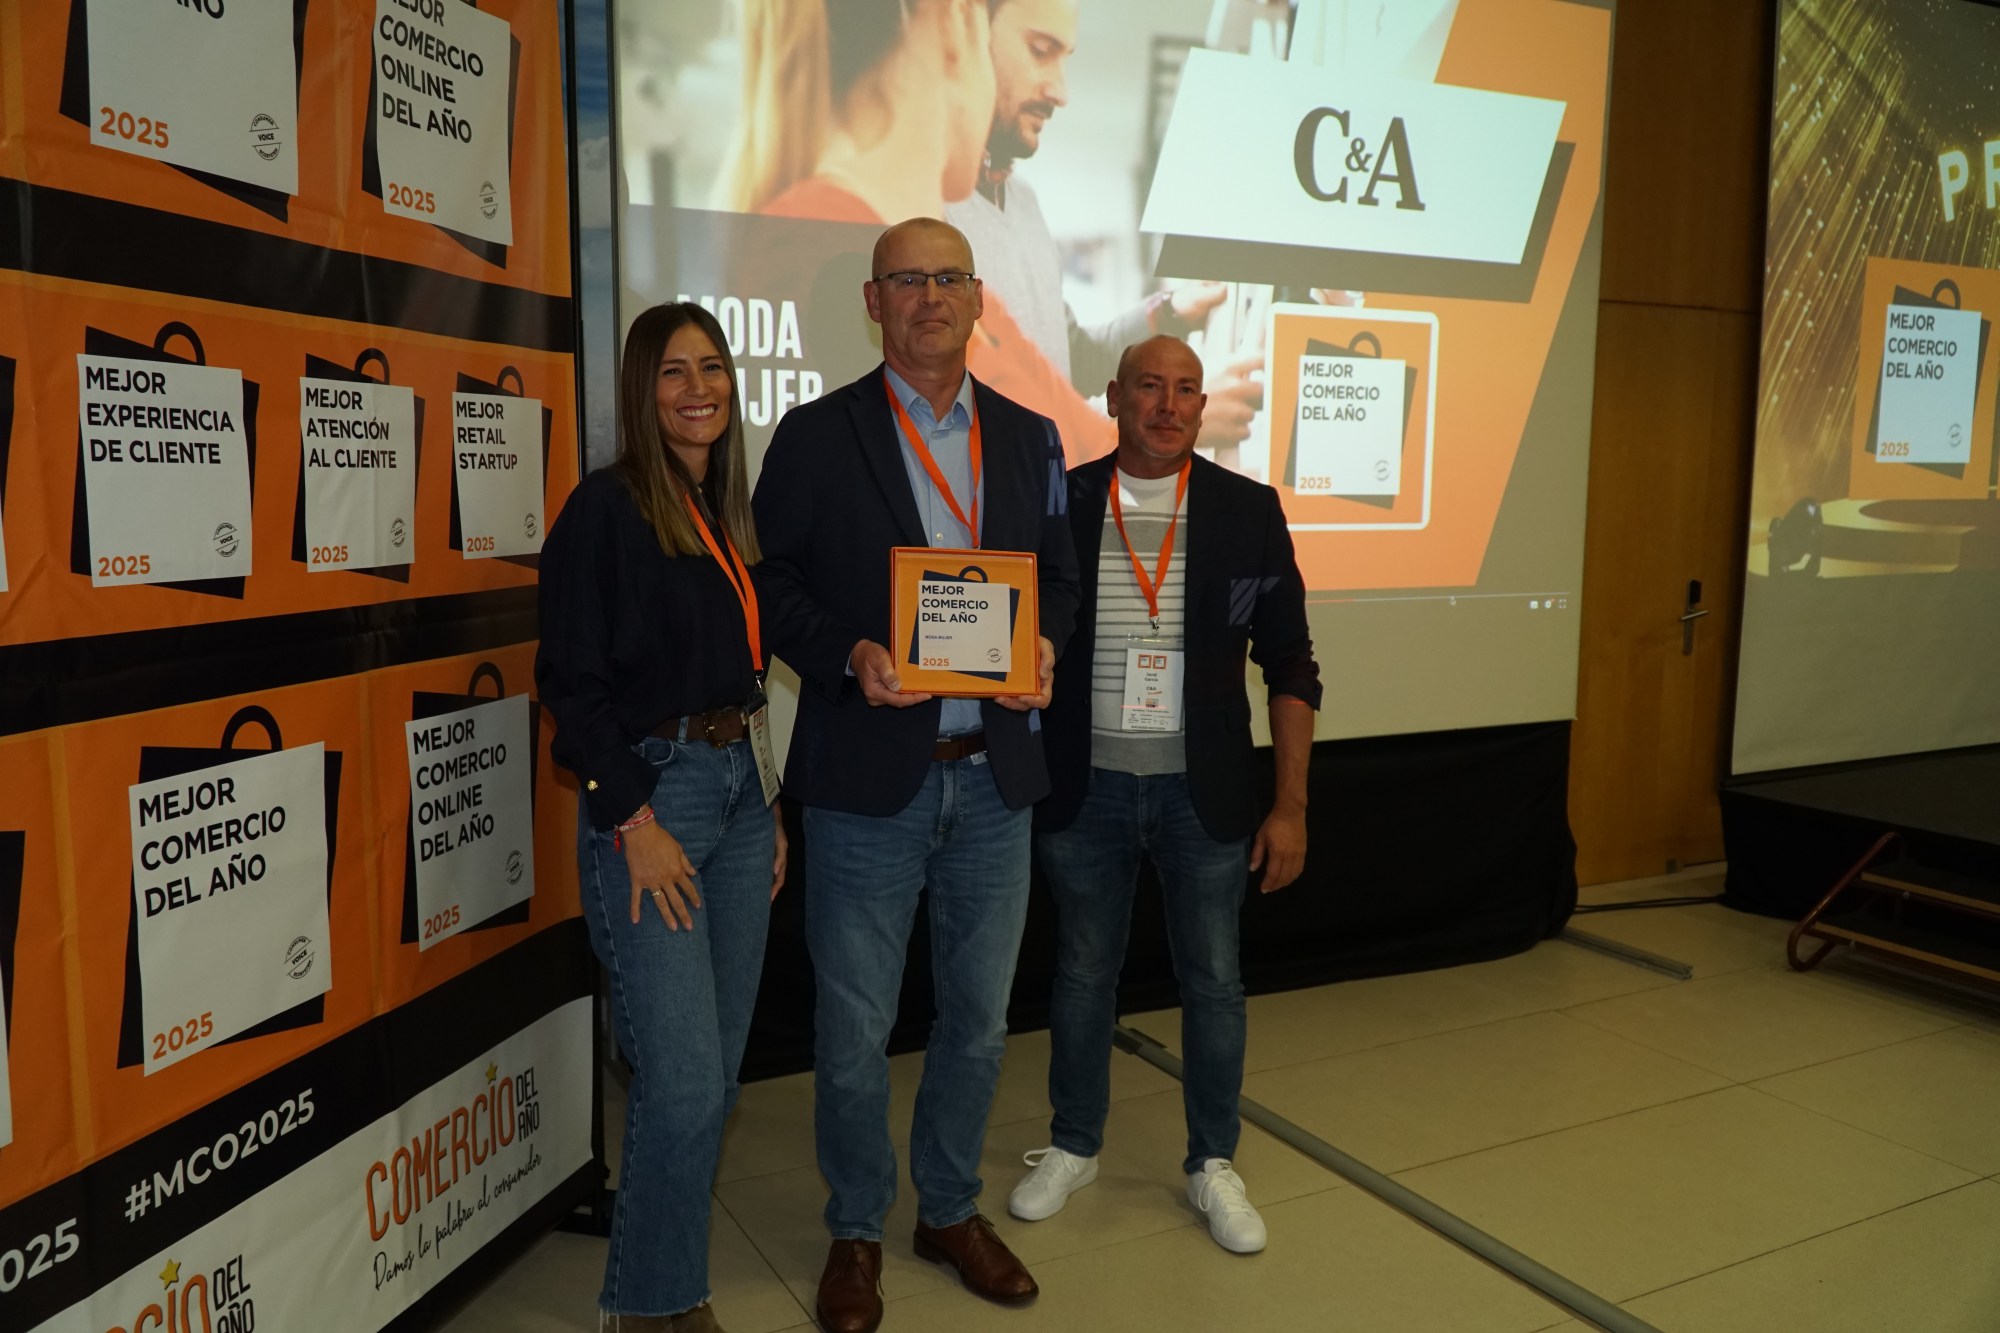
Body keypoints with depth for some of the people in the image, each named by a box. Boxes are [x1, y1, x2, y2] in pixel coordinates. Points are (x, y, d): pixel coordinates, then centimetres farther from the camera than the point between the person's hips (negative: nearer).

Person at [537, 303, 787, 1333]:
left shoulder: (733, 514, 13)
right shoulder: (606, 508, -8)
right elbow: (571, 679, -12)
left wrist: (771, 806, 14)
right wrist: (634, 821, -15)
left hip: (738, 792, 7)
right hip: (648, 797, -7)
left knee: (716, 1071, 14)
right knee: (683, 1082, -5)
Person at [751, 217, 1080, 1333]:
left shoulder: (1030, 437, 9)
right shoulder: (816, 435, -2)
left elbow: (1059, 575, 13)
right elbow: (772, 580, -2)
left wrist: (1045, 648, -7)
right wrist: (847, 655, -19)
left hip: (995, 775, 4)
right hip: (869, 776, -3)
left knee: (980, 1014, 16)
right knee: (856, 1028, 8)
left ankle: (952, 1208, 38)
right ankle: (857, 1230, 31)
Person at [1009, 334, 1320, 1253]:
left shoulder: (1248, 511, -2)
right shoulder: (1059, 506, -3)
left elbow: (1289, 666, 0)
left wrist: (1290, 805, -3)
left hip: (1203, 791, 0)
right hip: (1085, 788, 0)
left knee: (1213, 979, 11)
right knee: (1083, 972, 14)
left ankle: (1212, 1165, 31)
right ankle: (1073, 1147, 35)